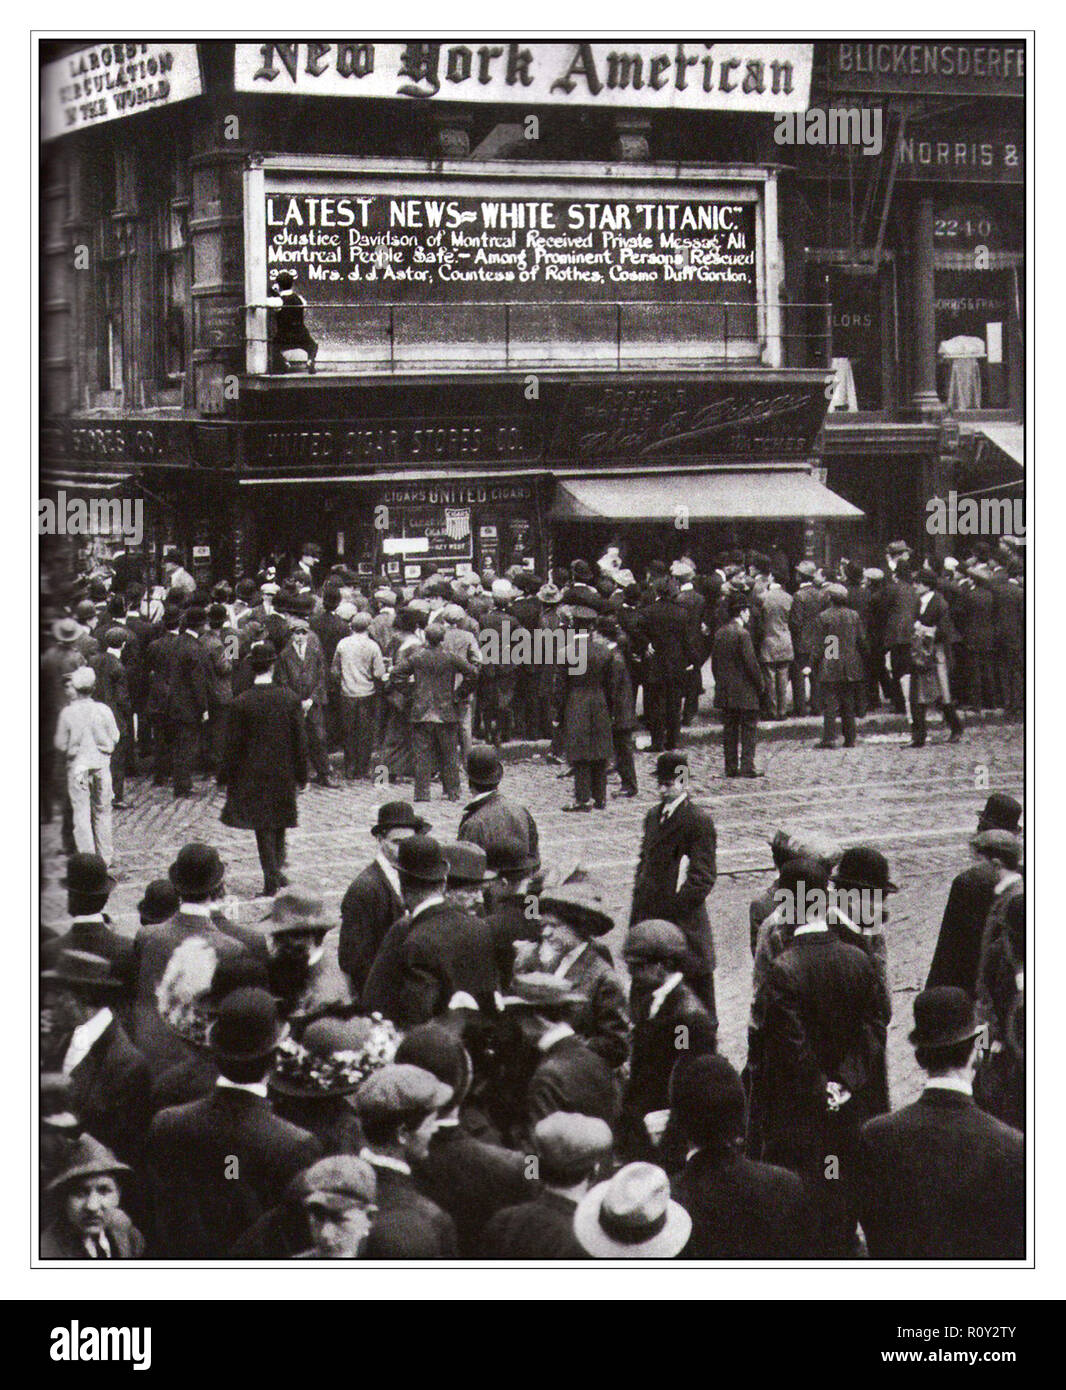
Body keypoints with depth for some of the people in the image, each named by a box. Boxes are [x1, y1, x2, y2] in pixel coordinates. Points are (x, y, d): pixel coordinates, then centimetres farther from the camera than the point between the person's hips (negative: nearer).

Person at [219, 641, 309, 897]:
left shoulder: (241, 704, -14)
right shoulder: (290, 699, -7)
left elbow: (232, 746, -8)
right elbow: (299, 741, -1)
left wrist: (226, 779, 2)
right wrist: (301, 776, 9)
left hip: (254, 776, -2)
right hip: (284, 775, 2)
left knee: (263, 828, 4)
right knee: (279, 826, 19)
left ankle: (272, 879, 1)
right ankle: (277, 872, 26)